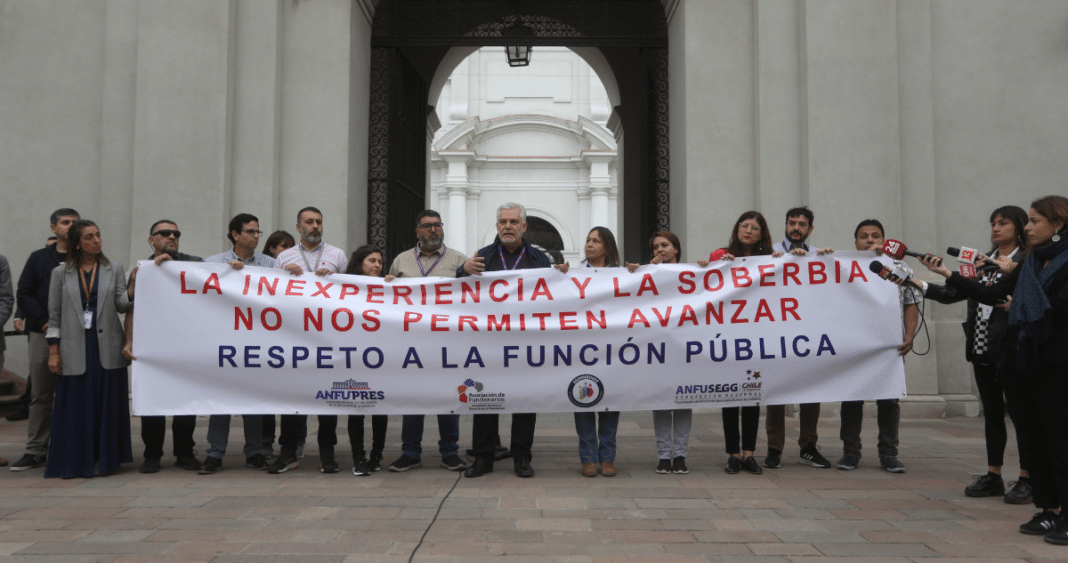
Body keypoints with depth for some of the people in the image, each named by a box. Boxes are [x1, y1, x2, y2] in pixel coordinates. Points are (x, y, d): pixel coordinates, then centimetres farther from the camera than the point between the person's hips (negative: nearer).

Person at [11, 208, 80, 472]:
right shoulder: (38, 259, 11)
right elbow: (24, 294, 7)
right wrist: (44, 322, -6)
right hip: (43, 334, 2)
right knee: (40, 395, 6)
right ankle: (36, 449, 13)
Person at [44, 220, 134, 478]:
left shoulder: (114, 270, 10)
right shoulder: (61, 273, 7)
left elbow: (121, 305, 3)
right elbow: (54, 316, 7)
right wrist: (53, 352, 2)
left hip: (107, 348, 1)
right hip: (75, 350, 0)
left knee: (107, 405, 1)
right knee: (76, 406, 0)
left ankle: (104, 460, 10)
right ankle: (75, 463, 9)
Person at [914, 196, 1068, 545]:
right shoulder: (1030, 264, 15)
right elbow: (990, 295, 13)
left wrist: (1020, 306, -5)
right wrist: (946, 275, 9)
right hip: (1029, 360, 8)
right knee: (1033, 433, 9)